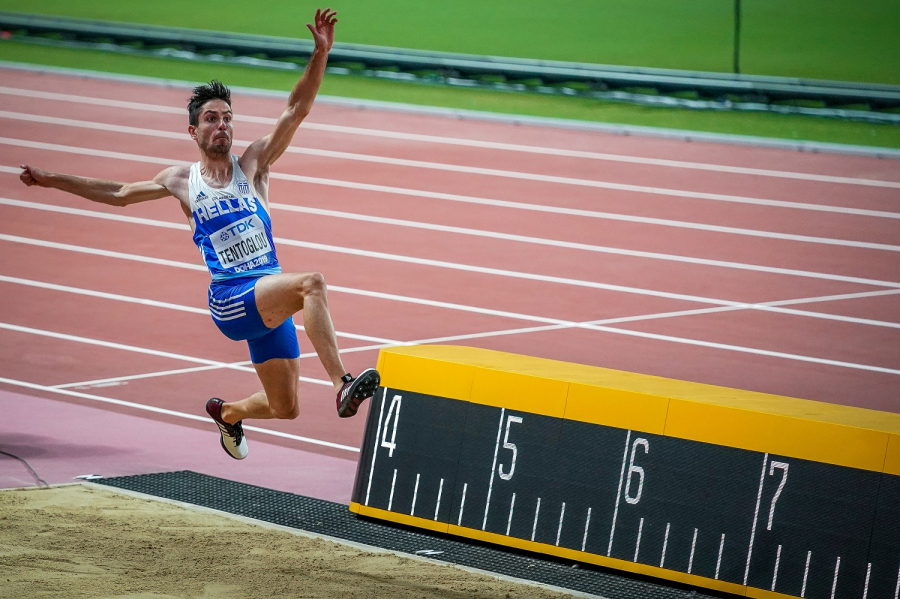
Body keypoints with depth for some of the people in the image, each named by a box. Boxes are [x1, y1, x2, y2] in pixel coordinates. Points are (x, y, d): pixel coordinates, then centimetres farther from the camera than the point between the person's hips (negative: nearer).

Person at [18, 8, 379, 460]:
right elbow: (119, 193, 26)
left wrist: (320, 54, -12)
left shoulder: (253, 164, 10)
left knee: (284, 408, 6)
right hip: (231, 300, -3)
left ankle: (226, 413, 41)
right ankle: (343, 385, -46)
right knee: (311, 282, -33)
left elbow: (295, 111, 1)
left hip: (271, 300, 3)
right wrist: (50, 180, 29)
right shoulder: (180, 181, 11)